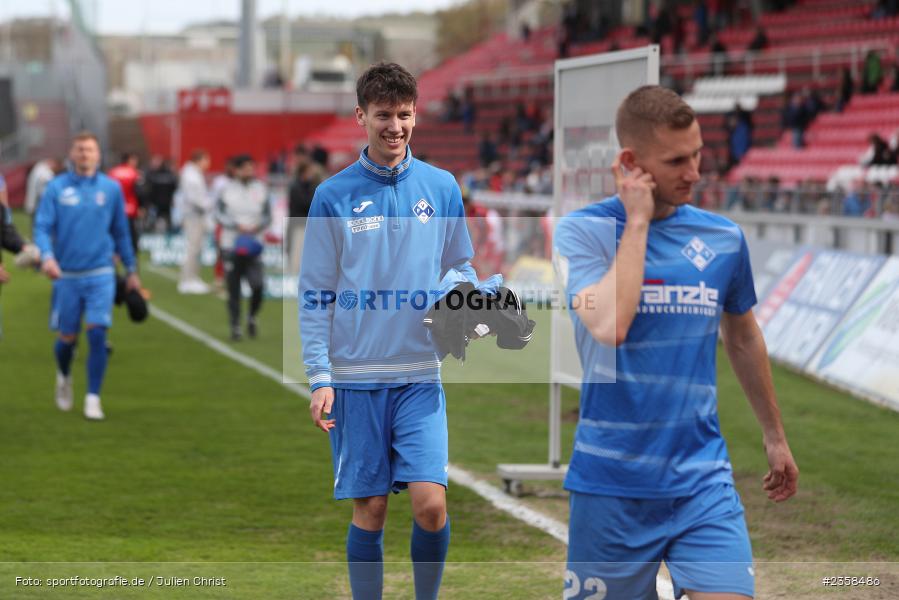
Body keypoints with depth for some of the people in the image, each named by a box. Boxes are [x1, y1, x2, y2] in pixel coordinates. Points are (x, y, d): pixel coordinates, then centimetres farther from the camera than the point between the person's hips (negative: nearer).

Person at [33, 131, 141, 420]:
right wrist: (46, 256, -24)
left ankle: (93, 399, -3)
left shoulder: (111, 188, 4)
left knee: (97, 333, -12)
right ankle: (64, 377, 40)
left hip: (100, 274, 0)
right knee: (67, 337, 7)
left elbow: (121, 232, 12)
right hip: (67, 275, 0)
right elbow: (42, 226, -6)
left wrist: (131, 270, 14)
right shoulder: (56, 188, 0)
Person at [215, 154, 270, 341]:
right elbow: (219, 215, -4)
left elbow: (267, 216, 9)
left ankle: (252, 317, 15)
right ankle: (235, 327, 13)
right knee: (233, 290, 1)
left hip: (253, 245, 1)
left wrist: (257, 227, -12)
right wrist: (238, 227, -17)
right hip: (231, 245, -1)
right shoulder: (227, 190, -1)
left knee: (258, 286, -13)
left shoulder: (260, 190, 6)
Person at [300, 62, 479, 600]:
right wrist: (320, 377, -5)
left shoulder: (441, 187, 6)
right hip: (355, 378, -1)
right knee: (370, 509, 2)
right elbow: (315, 294, 2)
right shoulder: (334, 196, 1)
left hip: (419, 374, 1)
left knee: (430, 501, -10)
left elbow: (461, 268, 15)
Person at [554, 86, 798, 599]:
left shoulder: (724, 238, 5)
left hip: (702, 480, 2)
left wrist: (775, 435, 28)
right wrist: (638, 221, -16)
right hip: (611, 483, -2)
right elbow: (609, 326, -25)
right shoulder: (583, 230, -6)